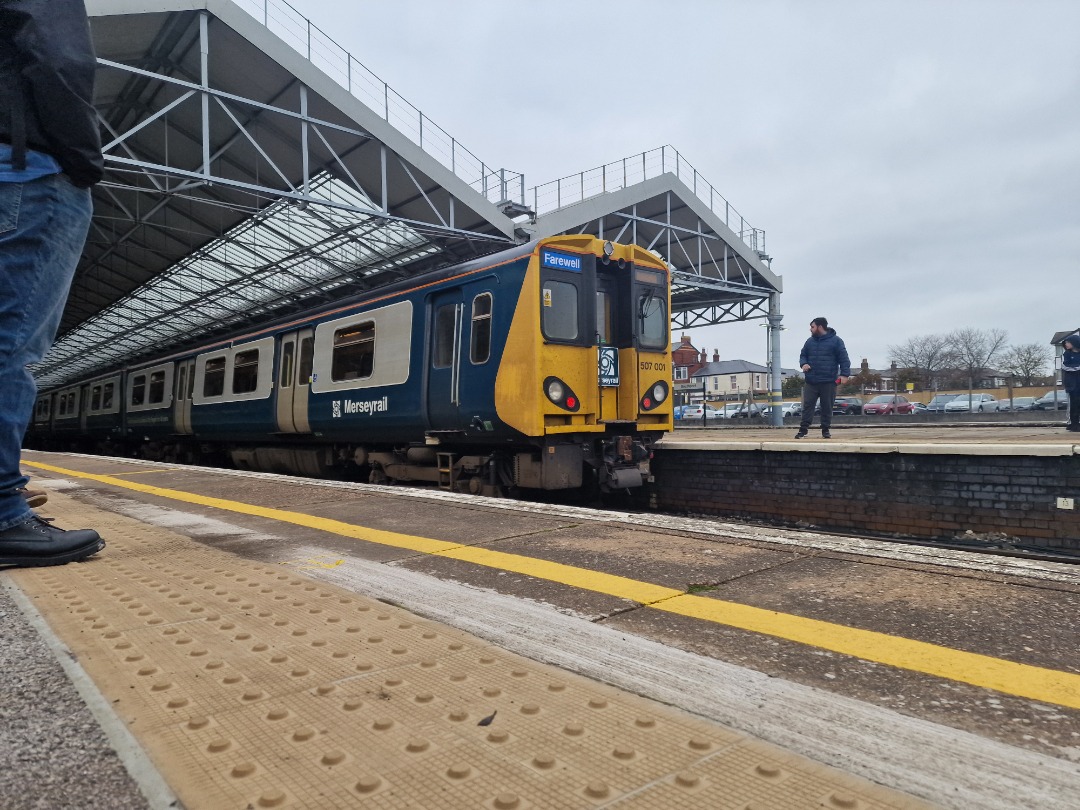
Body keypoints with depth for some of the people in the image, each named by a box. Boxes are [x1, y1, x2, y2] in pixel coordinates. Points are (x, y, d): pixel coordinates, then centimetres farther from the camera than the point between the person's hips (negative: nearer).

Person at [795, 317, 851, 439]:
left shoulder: (835, 341, -2)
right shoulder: (810, 341, 12)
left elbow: (844, 359, -5)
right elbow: (803, 355, 20)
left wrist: (844, 374, -15)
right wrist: (803, 364, -3)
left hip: (829, 382, -3)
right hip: (811, 382, 3)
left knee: (827, 407, 5)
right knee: (807, 405, -1)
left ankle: (826, 430, 14)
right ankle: (803, 429, 2)